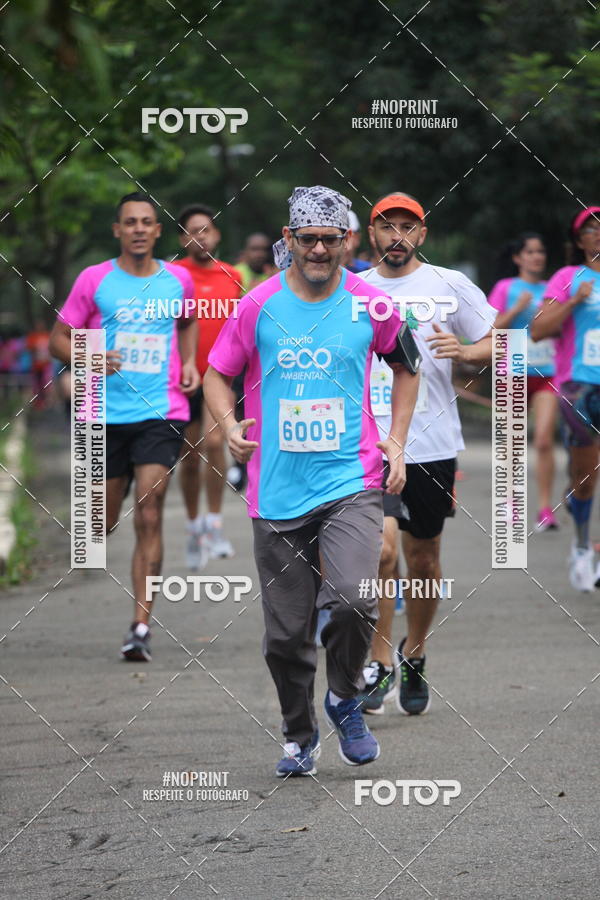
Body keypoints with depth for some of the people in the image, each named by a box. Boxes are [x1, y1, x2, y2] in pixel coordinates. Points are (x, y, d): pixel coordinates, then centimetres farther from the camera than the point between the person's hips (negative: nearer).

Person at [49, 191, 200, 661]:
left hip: (162, 414, 0)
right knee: (104, 523, 10)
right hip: (107, 414, 0)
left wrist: (190, 363, 11)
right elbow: (59, 338, 5)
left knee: (149, 518, -12)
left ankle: (141, 626, -13)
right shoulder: (94, 280, 1)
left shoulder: (178, 280, 7)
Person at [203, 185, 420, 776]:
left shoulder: (369, 304, 2)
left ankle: (343, 699, 4)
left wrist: (396, 441, 11)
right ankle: (299, 737, 27)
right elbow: (215, 374, 11)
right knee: (286, 632, 4)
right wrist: (229, 426, -8)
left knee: (353, 597, -24)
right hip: (277, 492, 1)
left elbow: (405, 367, 19)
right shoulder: (259, 306, 0)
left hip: (351, 483, -1)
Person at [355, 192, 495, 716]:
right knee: (382, 545, -18)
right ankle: (380, 665, -7)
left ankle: (413, 658, 30)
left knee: (423, 559, 8)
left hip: (432, 445, 0)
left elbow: (500, 344, 4)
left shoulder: (450, 285, 2)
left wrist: (464, 351, -15)